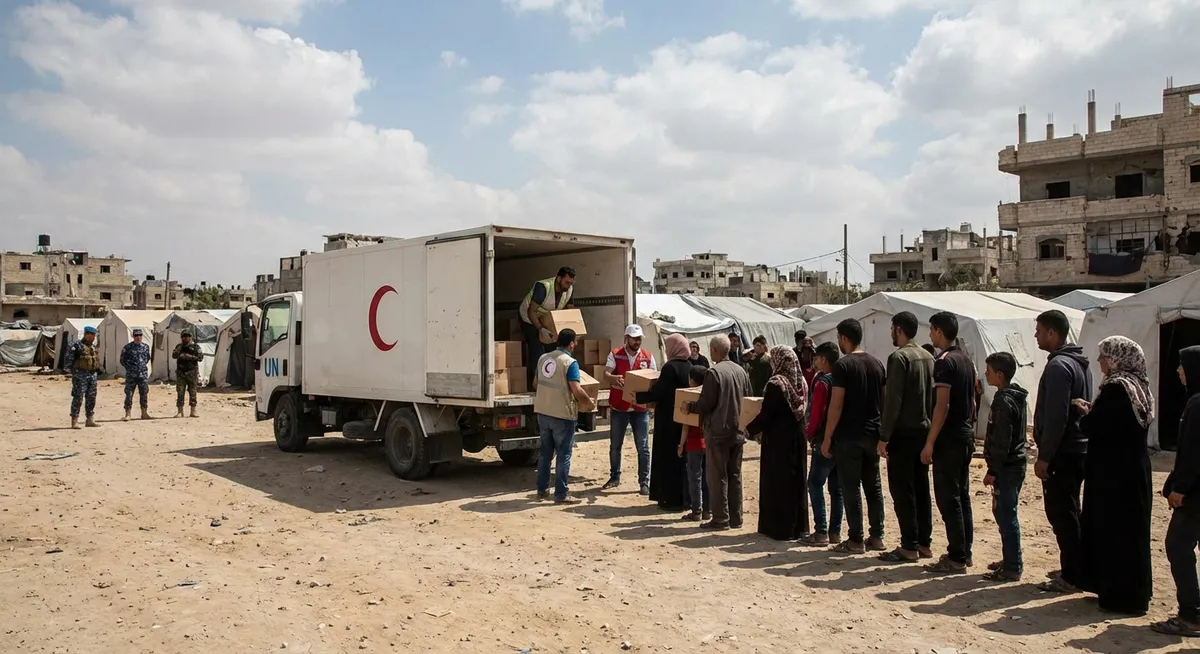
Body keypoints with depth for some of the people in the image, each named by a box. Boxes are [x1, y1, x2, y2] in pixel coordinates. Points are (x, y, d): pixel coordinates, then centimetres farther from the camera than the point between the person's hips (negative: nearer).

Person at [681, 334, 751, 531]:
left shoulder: (714, 372, -16)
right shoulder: (741, 371, 7)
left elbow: (706, 404, -18)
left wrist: (689, 407, -2)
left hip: (718, 431, -7)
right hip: (737, 431, 7)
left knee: (718, 477, 1)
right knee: (735, 475, 13)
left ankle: (720, 519, 4)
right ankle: (735, 518, 19)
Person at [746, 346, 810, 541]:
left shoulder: (775, 383, -16)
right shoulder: (801, 382, 5)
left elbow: (766, 414, -17)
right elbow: (801, 411, 12)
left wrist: (750, 429, -2)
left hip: (778, 439, -7)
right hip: (798, 437, 7)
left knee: (777, 481, 2)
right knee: (798, 480, 13)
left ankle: (780, 527, 6)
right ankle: (799, 526, 19)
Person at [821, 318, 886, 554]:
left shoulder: (843, 365, -12)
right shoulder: (877, 364, 10)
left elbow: (837, 404, -15)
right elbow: (884, 401, 12)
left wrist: (827, 438, -10)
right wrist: (881, 433, 19)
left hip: (849, 436, -7)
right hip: (872, 435, 7)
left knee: (851, 488, -1)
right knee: (874, 486, 12)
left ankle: (856, 540, 2)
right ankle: (877, 537, 17)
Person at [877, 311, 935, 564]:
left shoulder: (899, 357, -14)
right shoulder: (928, 357, 10)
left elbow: (893, 401, -18)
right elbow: (933, 397, 12)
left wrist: (884, 436, -15)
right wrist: (927, 424, 17)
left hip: (903, 433, -8)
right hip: (923, 431, 8)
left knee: (902, 491, -3)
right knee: (921, 488, 13)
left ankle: (909, 547, 0)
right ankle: (924, 543, 18)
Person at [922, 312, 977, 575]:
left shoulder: (945, 362, -16)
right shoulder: (967, 361, 12)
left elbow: (942, 406, -21)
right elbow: (972, 402, 17)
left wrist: (929, 443, -19)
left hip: (949, 438, -9)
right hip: (966, 436, 9)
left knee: (948, 498, -4)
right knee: (962, 495, 14)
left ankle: (956, 558, -1)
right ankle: (965, 552, 21)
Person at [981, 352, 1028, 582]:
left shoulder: (1003, 401, -18)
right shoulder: (1017, 396, 13)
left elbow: (1001, 442, -21)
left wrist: (993, 471, -17)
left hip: (1006, 468, -10)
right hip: (1015, 464, 10)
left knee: (1006, 516, -6)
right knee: (1004, 513, 17)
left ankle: (1012, 568, -1)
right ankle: (1010, 559, 26)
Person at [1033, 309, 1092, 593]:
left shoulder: (1058, 366, -18)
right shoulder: (1080, 363, 14)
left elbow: (1055, 417, -23)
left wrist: (1044, 456, -18)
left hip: (1062, 453, -10)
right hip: (1079, 450, 10)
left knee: (1060, 513, -4)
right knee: (1068, 512, 17)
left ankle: (1072, 577, 1)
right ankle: (1074, 569, 25)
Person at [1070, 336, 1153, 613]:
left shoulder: (1115, 388, -19)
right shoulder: (1139, 386, 11)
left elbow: (1093, 428, -19)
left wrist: (1084, 413, 0)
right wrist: (1093, 412, 8)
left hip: (1113, 474, -10)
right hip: (1133, 470, 10)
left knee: (1113, 531, -1)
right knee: (1130, 530, 16)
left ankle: (1121, 595, 6)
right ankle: (1133, 592, 26)